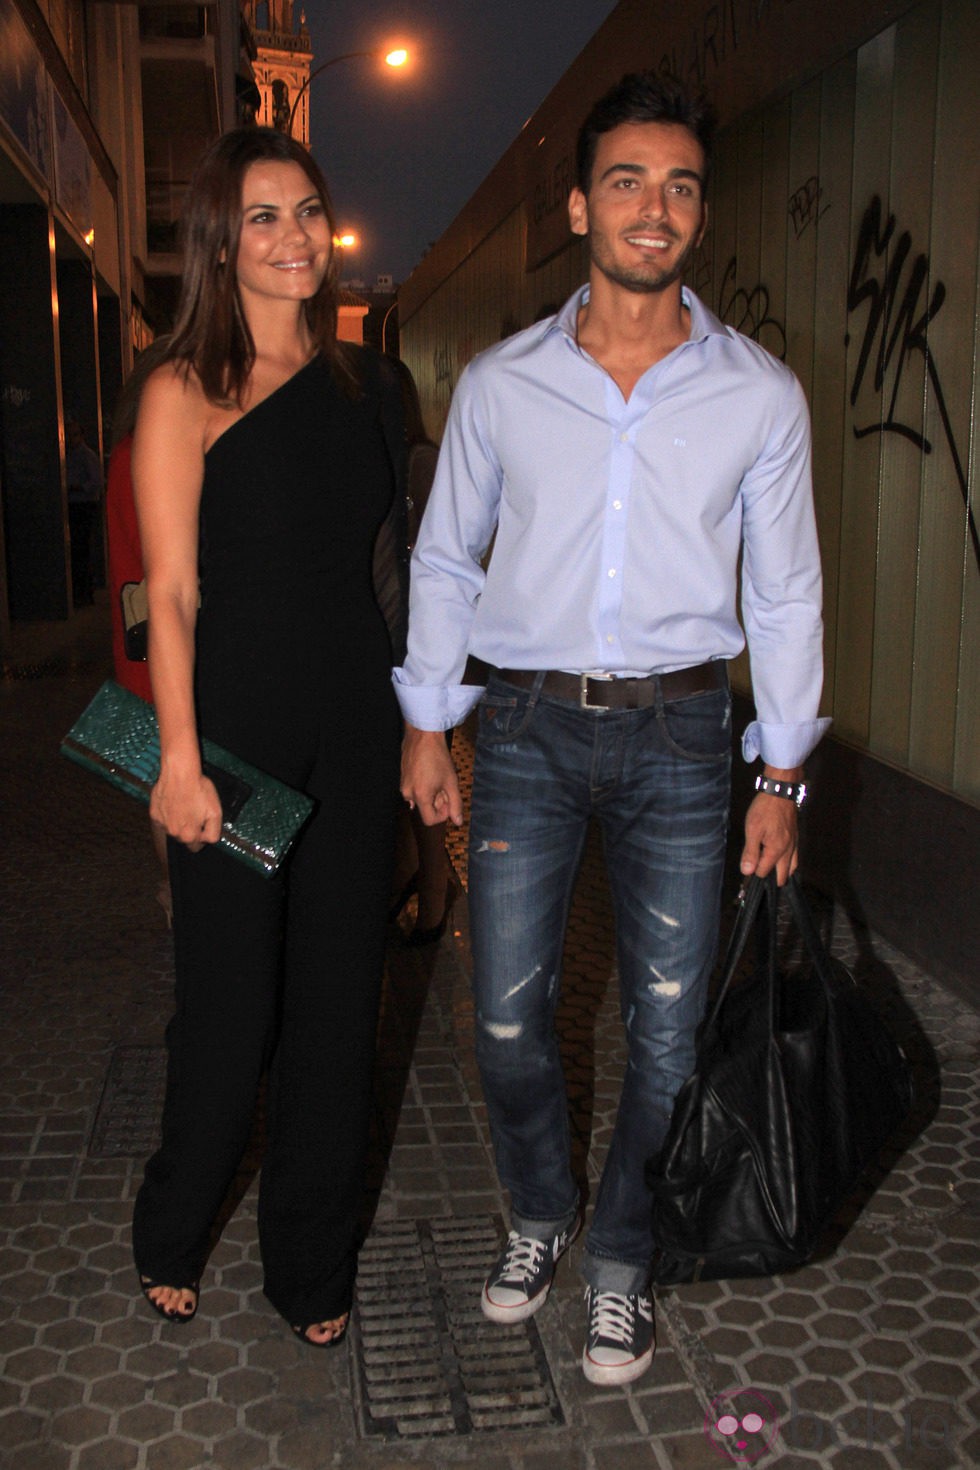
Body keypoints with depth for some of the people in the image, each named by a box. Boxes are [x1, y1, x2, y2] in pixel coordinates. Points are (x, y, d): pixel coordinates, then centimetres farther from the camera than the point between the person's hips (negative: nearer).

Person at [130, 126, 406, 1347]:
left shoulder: (363, 383, 11)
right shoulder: (185, 395, -5)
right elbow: (172, 594, -9)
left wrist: (422, 718, 11)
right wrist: (180, 759, -15)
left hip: (353, 727, 5)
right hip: (237, 726, -5)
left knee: (338, 998, 11)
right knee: (230, 1005, 4)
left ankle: (312, 1267, 30)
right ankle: (170, 1241, 33)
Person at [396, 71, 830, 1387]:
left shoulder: (761, 396, 1)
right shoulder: (500, 384, 2)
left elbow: (785, 595, 5)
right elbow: (444, 561, 10)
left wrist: (782, 778, 3)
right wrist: (426, 725, 6)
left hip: (680, 734, 0)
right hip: (528, 726, 1)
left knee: (667, 1030, 5)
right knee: (508, 1011, 6)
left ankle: (621, 1263, 29)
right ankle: (539, 1214, 35)